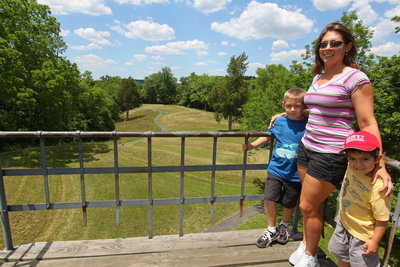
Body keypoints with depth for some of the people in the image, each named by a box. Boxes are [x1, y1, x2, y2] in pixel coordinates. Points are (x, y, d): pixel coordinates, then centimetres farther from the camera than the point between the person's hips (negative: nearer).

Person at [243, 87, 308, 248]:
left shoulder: (307, 125, -11)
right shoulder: (279, 122, -2)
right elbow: (267, 137, 10)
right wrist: (252, 145, -2)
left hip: (295, 174, -1)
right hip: (276, 169, 2)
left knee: (289, 203, 15)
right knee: (270, 198, 0)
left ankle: (284, 227, 45)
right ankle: (271, 230, 25)